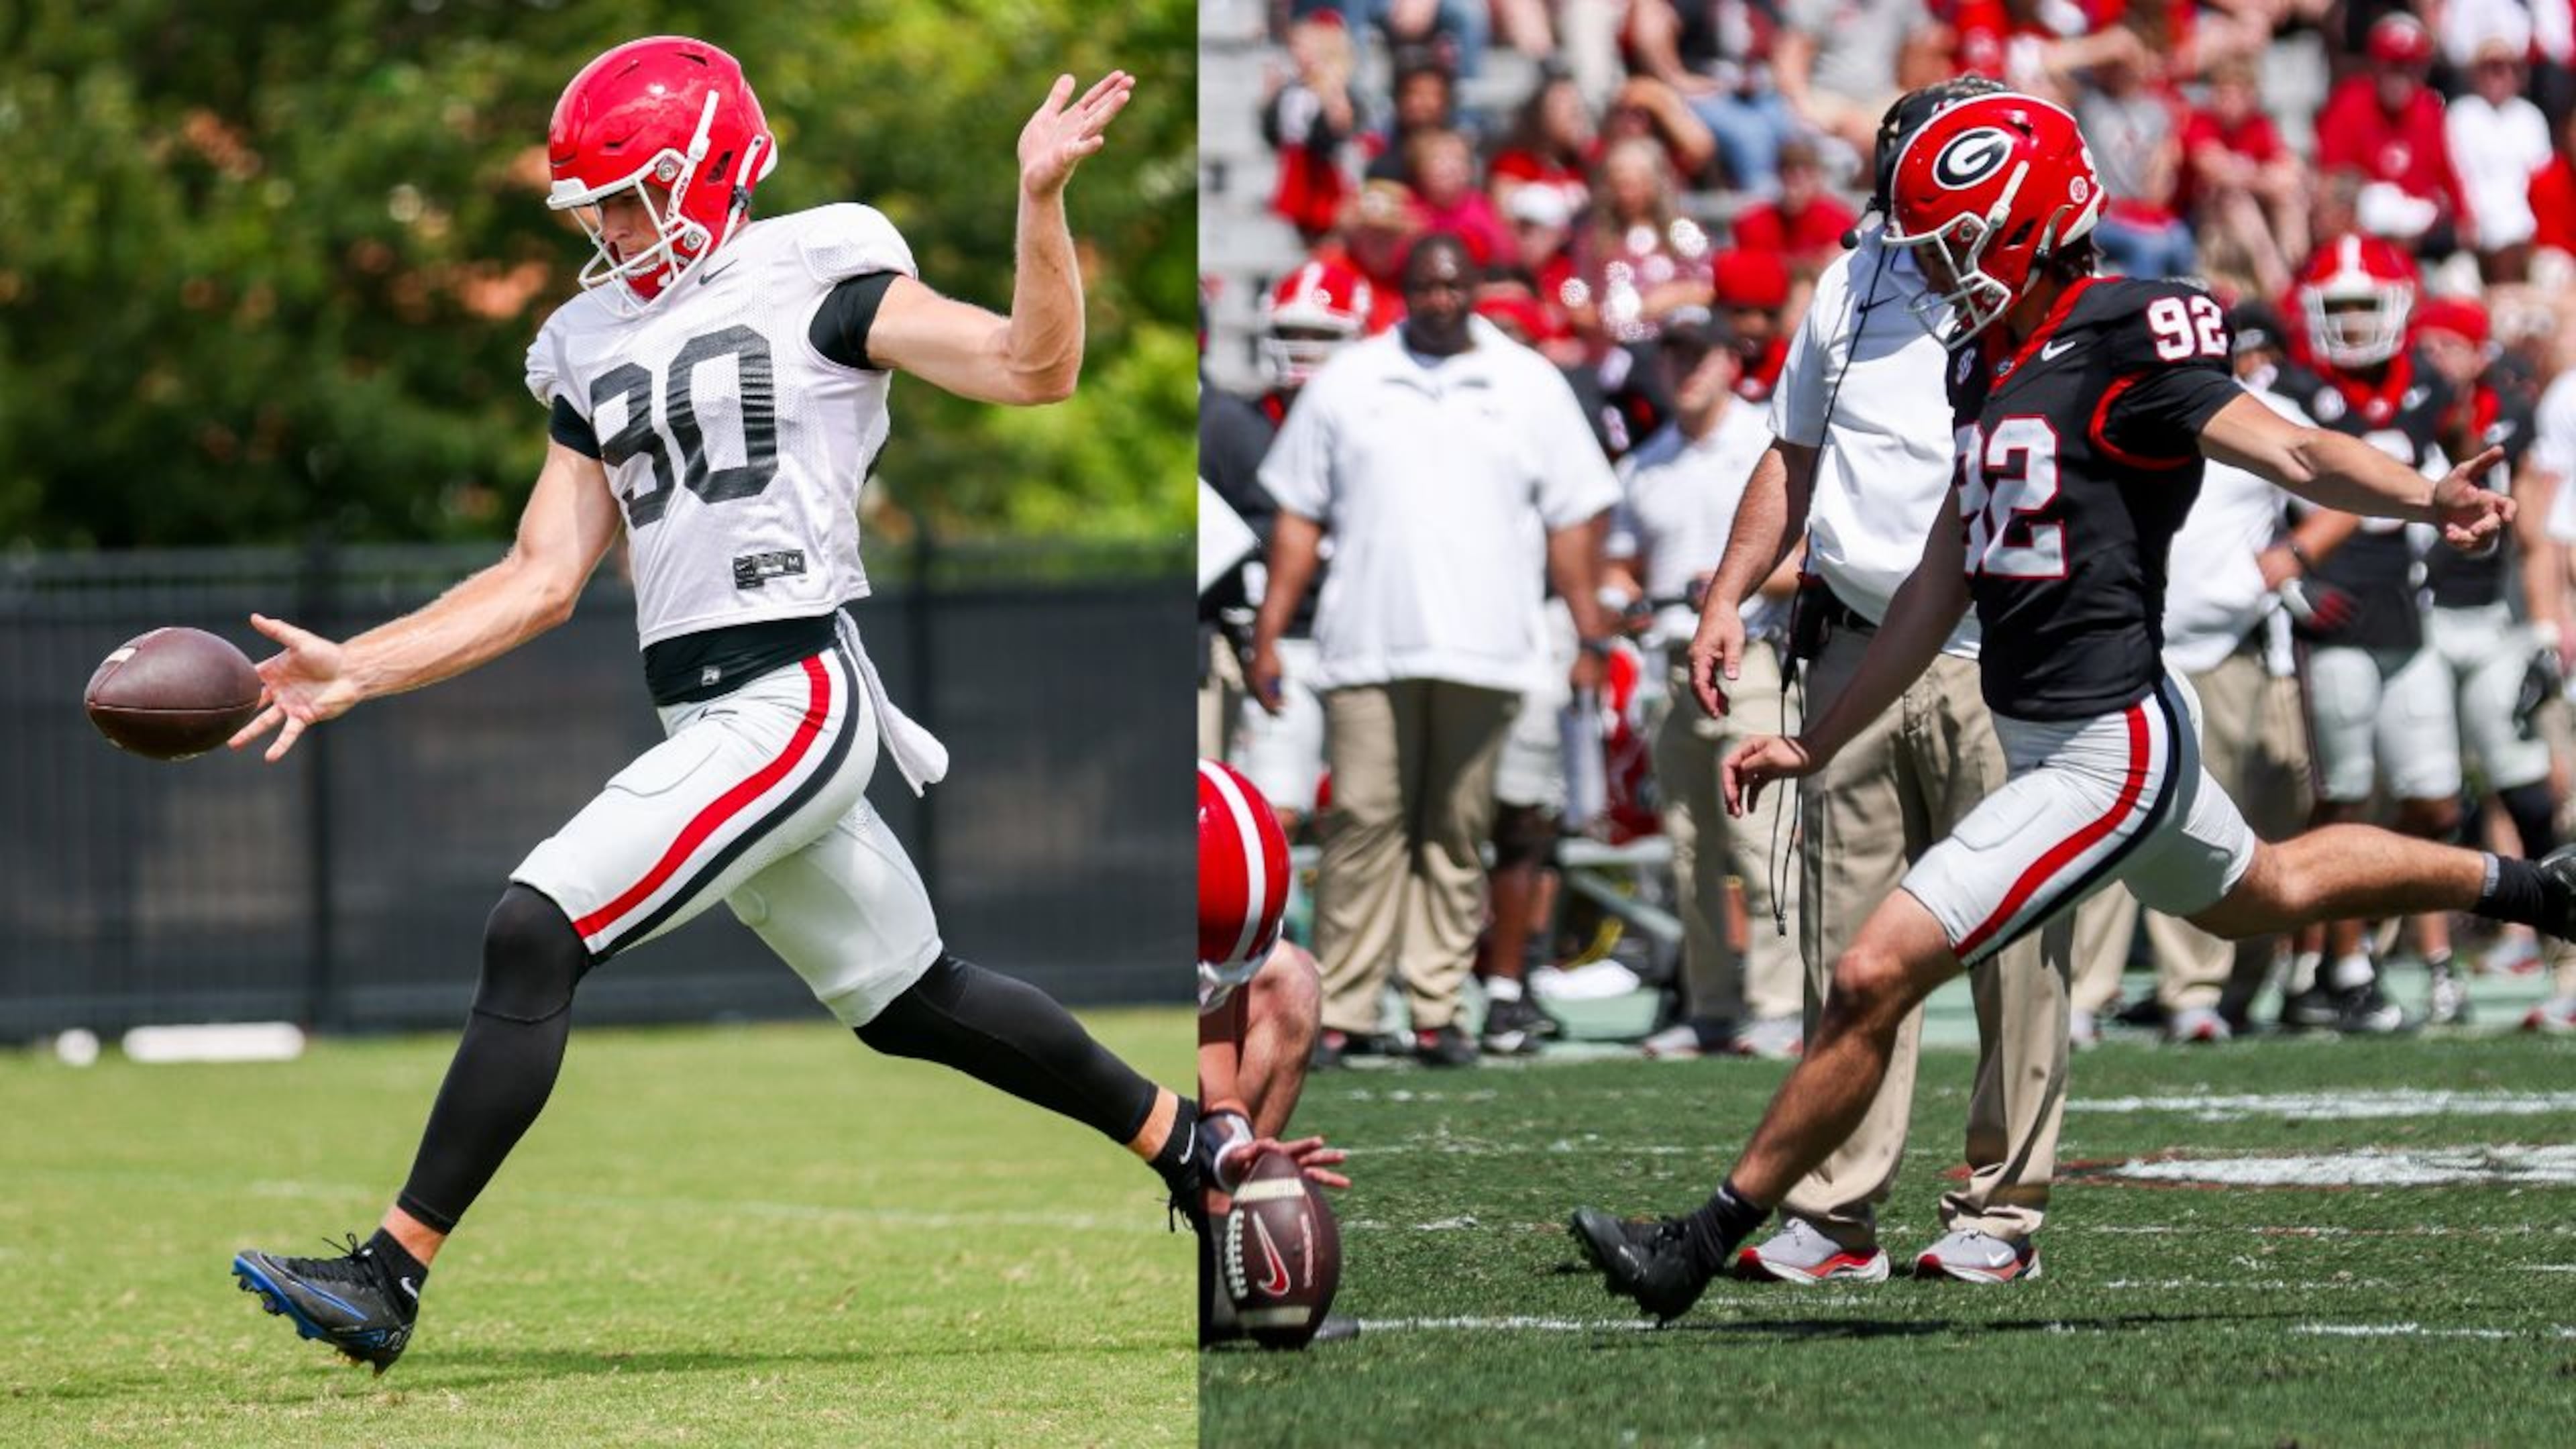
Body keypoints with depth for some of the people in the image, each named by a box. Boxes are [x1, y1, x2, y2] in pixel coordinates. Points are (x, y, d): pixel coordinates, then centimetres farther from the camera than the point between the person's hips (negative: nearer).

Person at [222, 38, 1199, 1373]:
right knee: (908, 1001, 19)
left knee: (536, 932, -18)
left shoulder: (814, 281, -3)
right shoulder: (598, 349, 18)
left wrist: (1039, 199, -23)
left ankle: (390, 1278, -18)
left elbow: (1032, 369, -9)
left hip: (796, 698, -9)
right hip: (707, 724, 9)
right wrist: (357, 669, 7)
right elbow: (540, 582, 16)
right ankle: (1182, 1139, 37)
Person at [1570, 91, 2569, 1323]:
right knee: (2263, 896, 34)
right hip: (2047, 741, 10)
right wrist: (1814, 746, 20)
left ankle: (1706, 1242, -4)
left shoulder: (2121, 346, -17)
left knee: (1876, 980, -13)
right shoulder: (1989, 366, 10)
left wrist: (2429, 501, -45)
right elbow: (1940, 590, 18)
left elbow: (2291, 450, -26)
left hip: (2104, 751, -10)